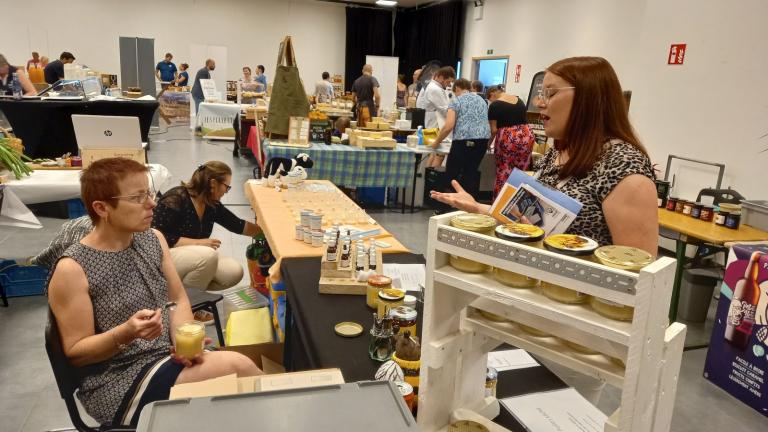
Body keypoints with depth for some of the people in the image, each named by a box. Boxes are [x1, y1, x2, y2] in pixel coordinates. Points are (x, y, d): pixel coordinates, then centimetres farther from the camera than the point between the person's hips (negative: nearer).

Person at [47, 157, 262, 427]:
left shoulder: (153, 239, 3)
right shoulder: (72, 270, -14)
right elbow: (75, 353, -8)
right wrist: (126, 333, -26)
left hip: (167, 358, 6)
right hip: (116, 385, -6)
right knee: (237, 367, -24)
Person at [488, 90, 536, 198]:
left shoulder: (494, 105, -2)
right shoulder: (519, 100, 16)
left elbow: (494, 130, -4)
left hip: (506, 138, -5)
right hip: (526, 136, 5)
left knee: (503, 175, 3)